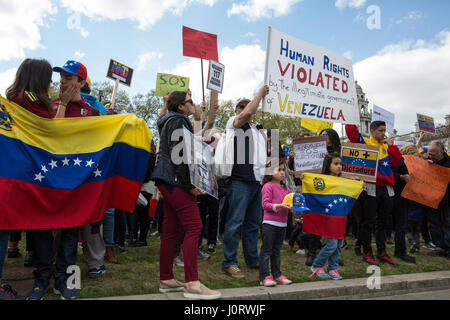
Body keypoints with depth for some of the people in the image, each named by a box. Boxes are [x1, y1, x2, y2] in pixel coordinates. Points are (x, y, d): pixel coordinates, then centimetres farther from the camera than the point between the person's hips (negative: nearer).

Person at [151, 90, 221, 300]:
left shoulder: (178, 121, 25)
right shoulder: (177, 121, -7)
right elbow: (177, 154, -17)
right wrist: (189, 184, -19)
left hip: (168, 181, 11)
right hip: (176, 180, -11)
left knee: (172, 230, 10)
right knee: (194, 226, -14)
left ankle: (166, 280, 16)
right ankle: (192, 284, -14)